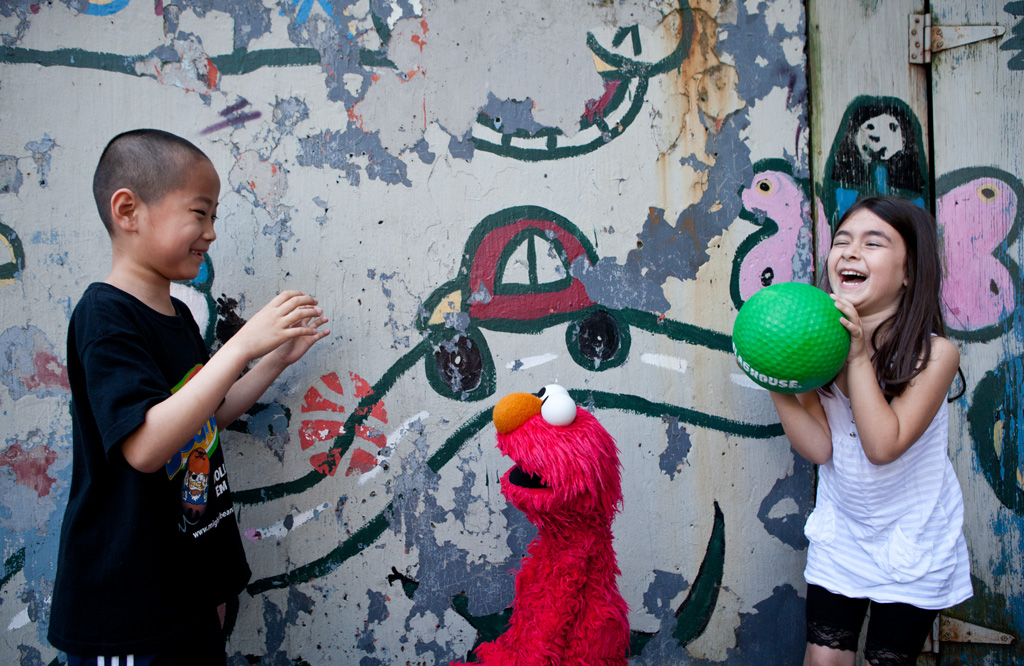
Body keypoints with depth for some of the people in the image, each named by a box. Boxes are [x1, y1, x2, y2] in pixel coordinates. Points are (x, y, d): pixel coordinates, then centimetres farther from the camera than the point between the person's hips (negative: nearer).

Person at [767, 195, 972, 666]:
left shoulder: (934, 353, -19)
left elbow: (882, 445, -27)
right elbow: (818, 447, -12)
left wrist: (859, 355, -29)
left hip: (912, 544, -2)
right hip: (839, 536, 2)